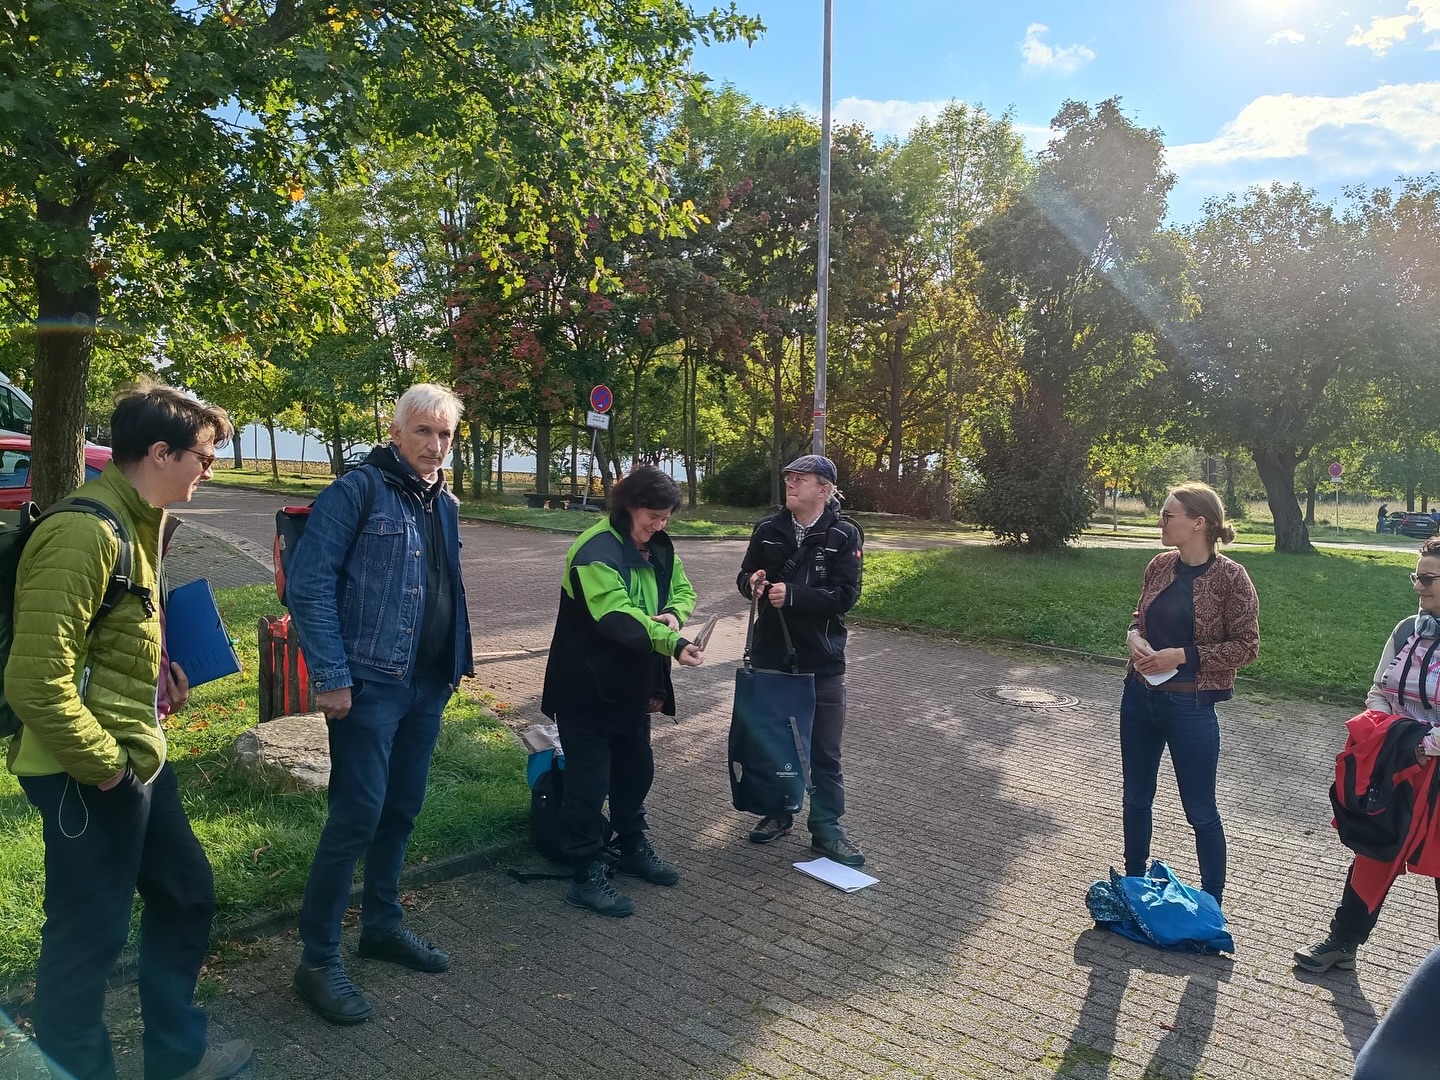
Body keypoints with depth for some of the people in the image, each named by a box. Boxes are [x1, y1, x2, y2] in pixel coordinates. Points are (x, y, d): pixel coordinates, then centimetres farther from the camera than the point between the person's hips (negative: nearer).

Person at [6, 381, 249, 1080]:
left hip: (137, 757, 10)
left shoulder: (136, 521, 9)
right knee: (90, 933, 6)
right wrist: (102, 766, -18)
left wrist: (157, 667, 5)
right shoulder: (84, 532, -23)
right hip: (92, 776, -10)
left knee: (185, 892, 20)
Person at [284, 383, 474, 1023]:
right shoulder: (358, 491, -10)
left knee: (403, 809, 16)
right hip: (369, 684, -7)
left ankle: (381, 924, 33)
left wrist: (455, 660, 13)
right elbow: (308, 585, -14)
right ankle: (317, 960, 8)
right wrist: (331, 678, -18)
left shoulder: (445, 505, 13)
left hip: (427, 686, 8)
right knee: (358, 816, -6)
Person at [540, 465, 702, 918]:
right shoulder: (595, 551, -23)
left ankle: (632, 848, 40)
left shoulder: (658, 547, 6)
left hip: (632, 685, 9)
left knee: (635, 770, 20)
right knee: (589, 779, 0)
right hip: (588, 688, -8)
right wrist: (672, 644, -40)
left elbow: (682, 588, 15)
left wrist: (674, 613, -8)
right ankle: (586, 875, 13)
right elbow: (617, 616, -32)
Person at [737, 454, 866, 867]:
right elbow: (745, 578, 11)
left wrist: (792, 595, -26)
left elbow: (845, 596, -15)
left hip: (822, 659, -3)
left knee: (824, 750, 4)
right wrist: (752, 581, -14)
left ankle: (826, 828, 16)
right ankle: (778, 811, 32)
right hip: (771, 652, 4)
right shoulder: (768, 530, 2)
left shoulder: (844, 535, -8)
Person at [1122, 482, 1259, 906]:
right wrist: (1135, 638, -8)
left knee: (1200, 811, 9)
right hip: (1139, 697, 6)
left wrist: (1182, 656, -20)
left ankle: (1212, 902, 27)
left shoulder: (1230, 577, -15)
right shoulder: (1161, 565, 1)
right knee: (1136, 797, 19)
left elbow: (1246, 646, -13)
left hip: (1190, 707, -6)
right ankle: (1133, 882, 37)